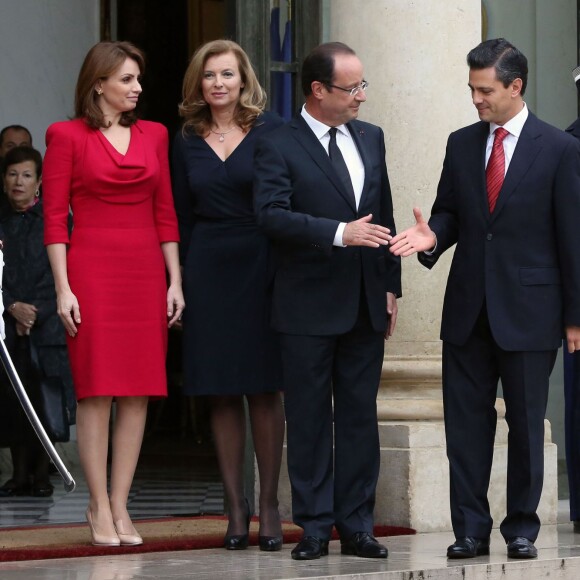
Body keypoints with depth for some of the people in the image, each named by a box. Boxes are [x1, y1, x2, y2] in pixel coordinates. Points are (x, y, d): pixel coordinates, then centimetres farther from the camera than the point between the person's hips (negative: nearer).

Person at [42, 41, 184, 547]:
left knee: (139, 393, 1)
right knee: (97, 391, -4)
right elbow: (55, 217, -3)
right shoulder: (67, 136, 0)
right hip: (92, 269, -4)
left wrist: (175, 281, 6)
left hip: (145, 273, 4)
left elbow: (166, 214, 13)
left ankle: (120, 505, 6)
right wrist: (63, 289, -10)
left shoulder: (153, 135, 13)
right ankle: (100, 508, 1)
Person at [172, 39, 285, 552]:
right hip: (208, 272, 3)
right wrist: (179, 284, 8)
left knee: (264, 389, -2)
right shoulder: (187, 143, 10)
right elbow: (182, 218, 13)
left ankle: (269, 505, 4)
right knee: (222, 393, 3)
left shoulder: (270, 132, 0)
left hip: (261, 267, -3)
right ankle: (236, 507, 8)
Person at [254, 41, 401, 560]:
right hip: (309, 308, -5)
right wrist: (339, 233, -27)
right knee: (309, 420, 1)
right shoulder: (279, 147, -6)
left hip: (366, 304, 5)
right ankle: (315, 526, 7)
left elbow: (384, 216, 16)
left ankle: (356, 525, 12)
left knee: (360, 417, 7)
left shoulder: (371, 139, 12)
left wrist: (391, 285, 12)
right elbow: (272, 214, -18)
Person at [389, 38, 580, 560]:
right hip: (468, 310, 4)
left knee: (526, 424, 4)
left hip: (528, 311, -4)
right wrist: (433, 235, -11)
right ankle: (471, 530, 8)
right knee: (466, 422, 3)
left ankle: (522, 528, 13)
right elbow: (450, 213, 14)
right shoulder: (462, 144, 8)